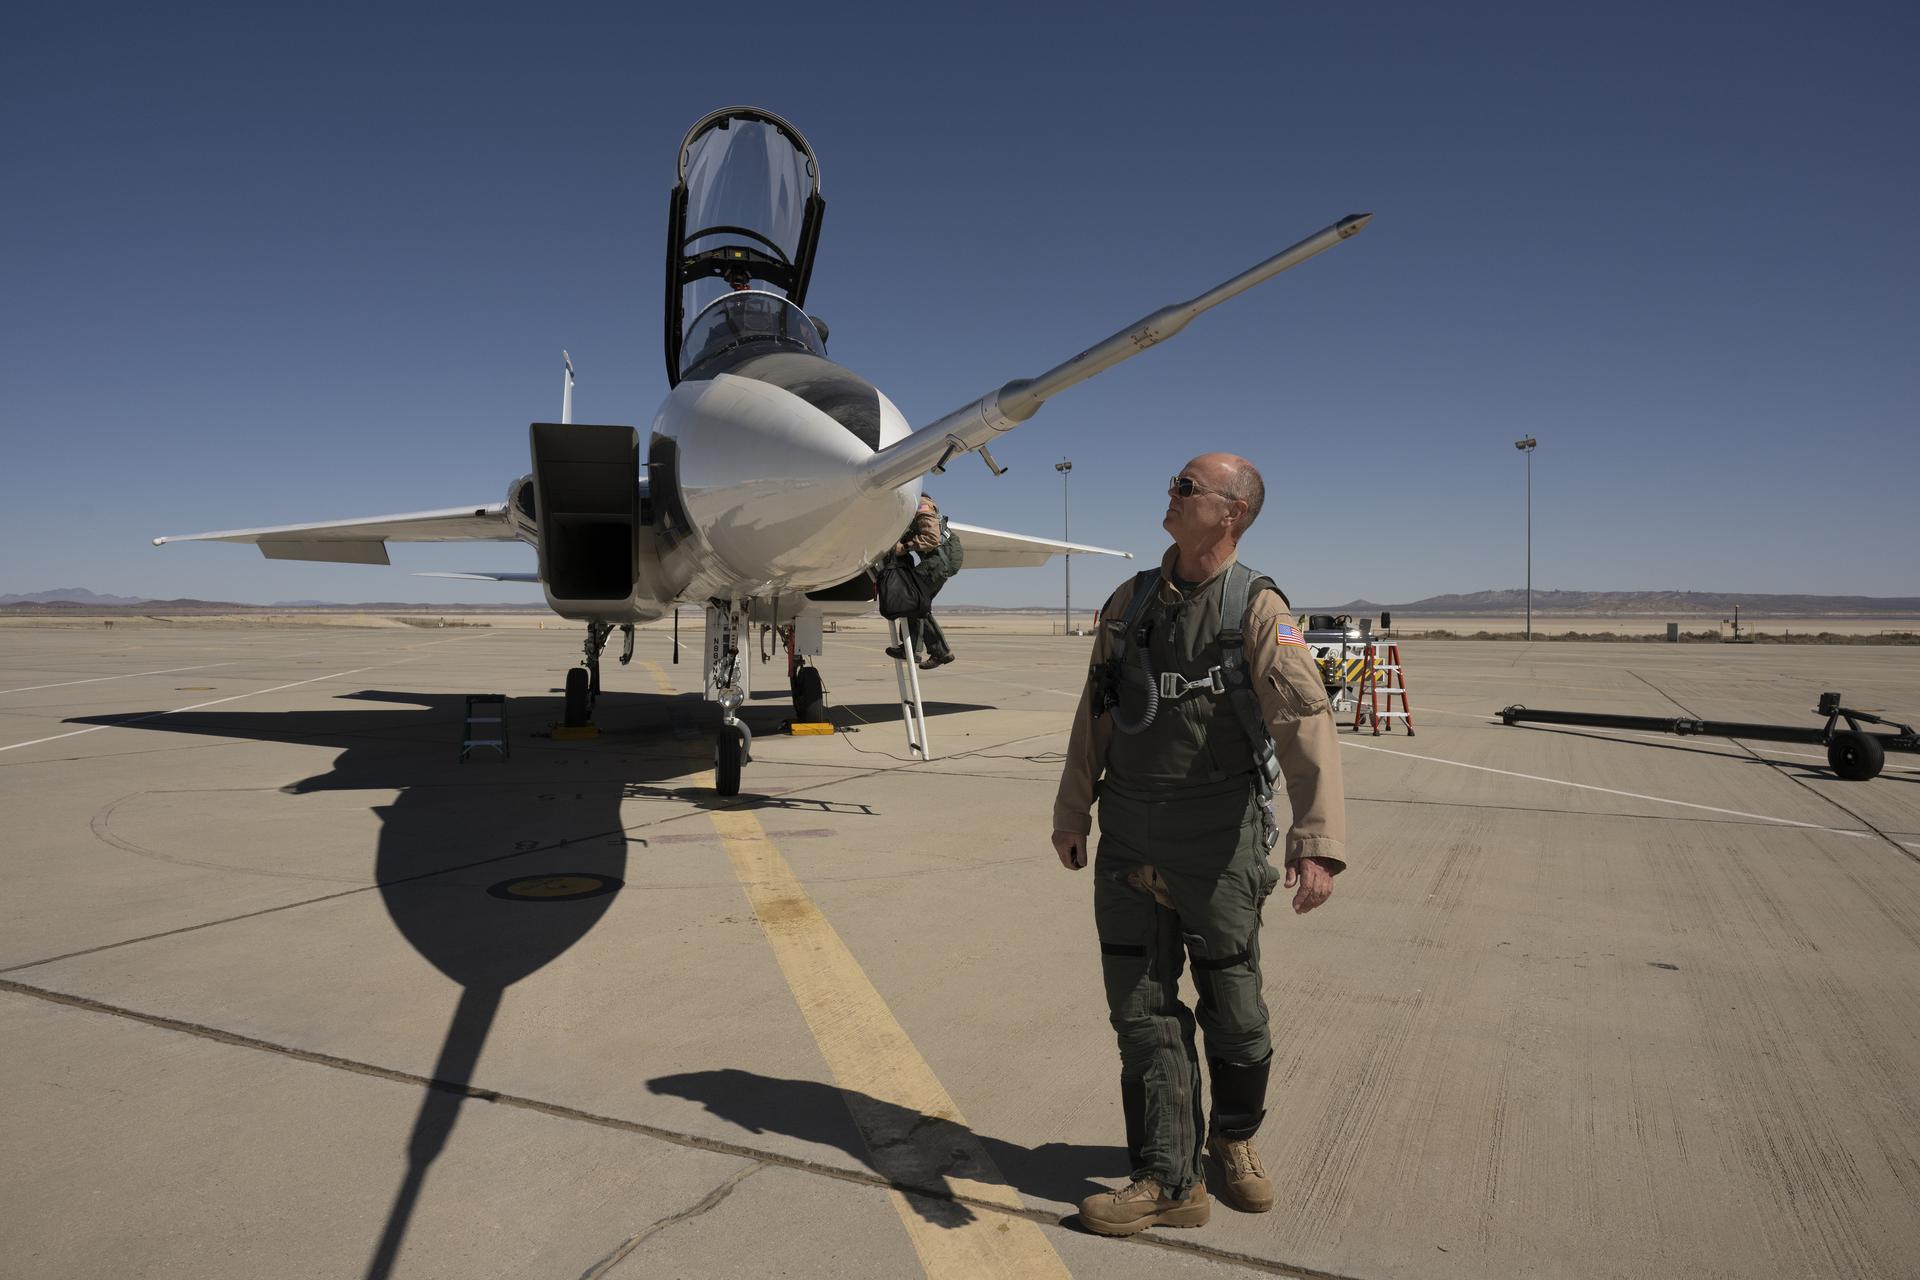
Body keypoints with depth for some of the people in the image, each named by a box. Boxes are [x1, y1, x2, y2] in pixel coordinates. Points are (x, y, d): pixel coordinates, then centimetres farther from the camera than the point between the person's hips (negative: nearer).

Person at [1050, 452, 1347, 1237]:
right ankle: (1170, 1182, 19)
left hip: (1218, 841, -4)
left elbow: (1306, 725, -21)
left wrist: (1317, 840, -32)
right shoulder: (1130, 603, 7)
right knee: (1144, 1011, 6)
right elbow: (1095, 716, 12)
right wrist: (1072, 813, 14)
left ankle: (1234, 1138, 39)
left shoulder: (1258, 612, -9)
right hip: (1129, 842, 4)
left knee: (1233, 1011, 11)